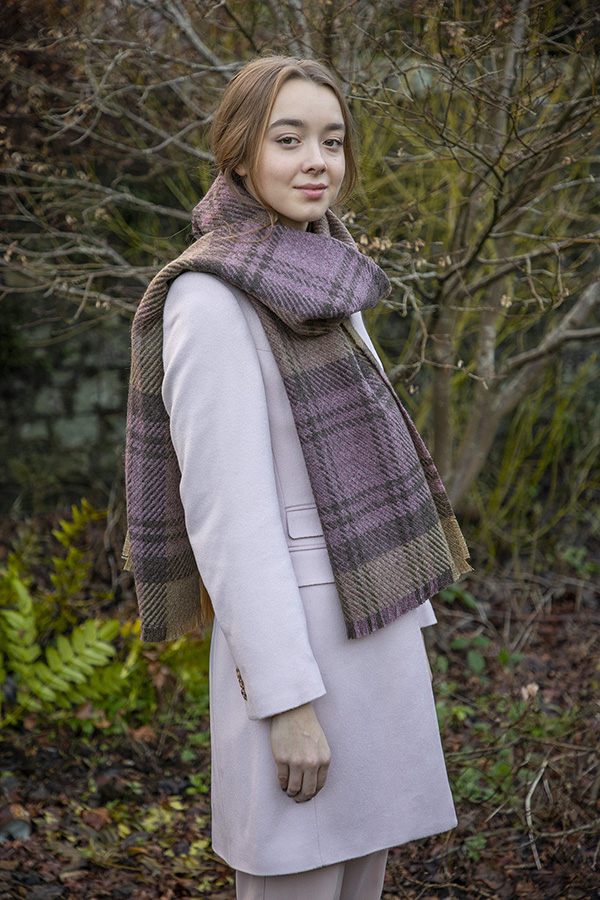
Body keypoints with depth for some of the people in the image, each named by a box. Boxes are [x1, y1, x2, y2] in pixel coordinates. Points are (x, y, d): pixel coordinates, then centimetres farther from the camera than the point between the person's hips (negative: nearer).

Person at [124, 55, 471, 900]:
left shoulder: (318, 285, 10)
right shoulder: (213, 300, -18)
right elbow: (227, 508, -20)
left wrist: (406, 626, 18)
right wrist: (288, 700, -20)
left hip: (368, 630, 9)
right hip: (299, 640, -8)